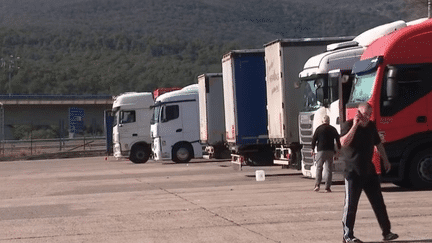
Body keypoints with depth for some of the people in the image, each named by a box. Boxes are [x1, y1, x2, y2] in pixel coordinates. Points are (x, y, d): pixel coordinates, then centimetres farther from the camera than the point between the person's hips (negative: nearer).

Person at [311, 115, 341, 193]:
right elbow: (338, 140, 10)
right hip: (330, 151, 1)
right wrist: (339, 150, 19)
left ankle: (317, 185, -11)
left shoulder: (319, 128, 2)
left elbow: (314, 139, 1)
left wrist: (312, 149, 10)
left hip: (321, 151, -1)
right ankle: (327, 187, -1)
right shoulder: (333, 129, 7)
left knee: (319, 168, 5)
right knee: (329, 169, 4)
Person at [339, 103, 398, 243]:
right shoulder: (348, 126, -10)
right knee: (351, 204, -3)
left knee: (378, 202, 7)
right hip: (353, 172, -6)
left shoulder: (371, 126, 9)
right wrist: (355, 126, -27)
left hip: (369, 170, 6)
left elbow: (378, 144, 24)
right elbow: (344, 143, -28)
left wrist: (385, 160, 25)